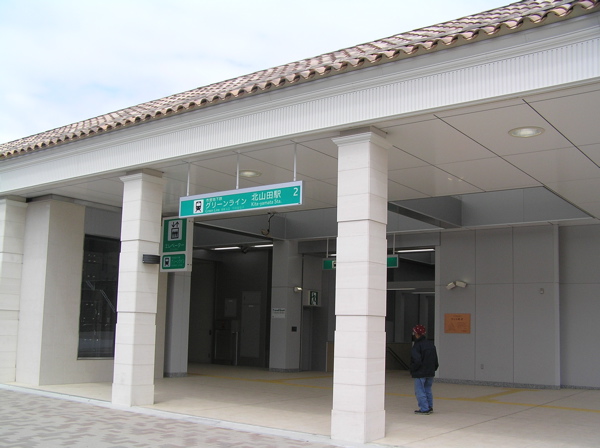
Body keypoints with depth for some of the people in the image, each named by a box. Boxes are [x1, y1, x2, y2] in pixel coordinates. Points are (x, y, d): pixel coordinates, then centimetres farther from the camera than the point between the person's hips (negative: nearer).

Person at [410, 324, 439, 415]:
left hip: (420, 373, -8)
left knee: (420, 391, -1)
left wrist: (412, 370, -9)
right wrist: (434, 368, 20)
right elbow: (435, 359, 12)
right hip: (430, 372, 8)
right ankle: (429, 407, 23)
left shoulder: (417, 346, -17)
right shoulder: (431, 344, 8)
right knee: (428, 390, 19)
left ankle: (424, 409, -1)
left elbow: (417, 361, -23)